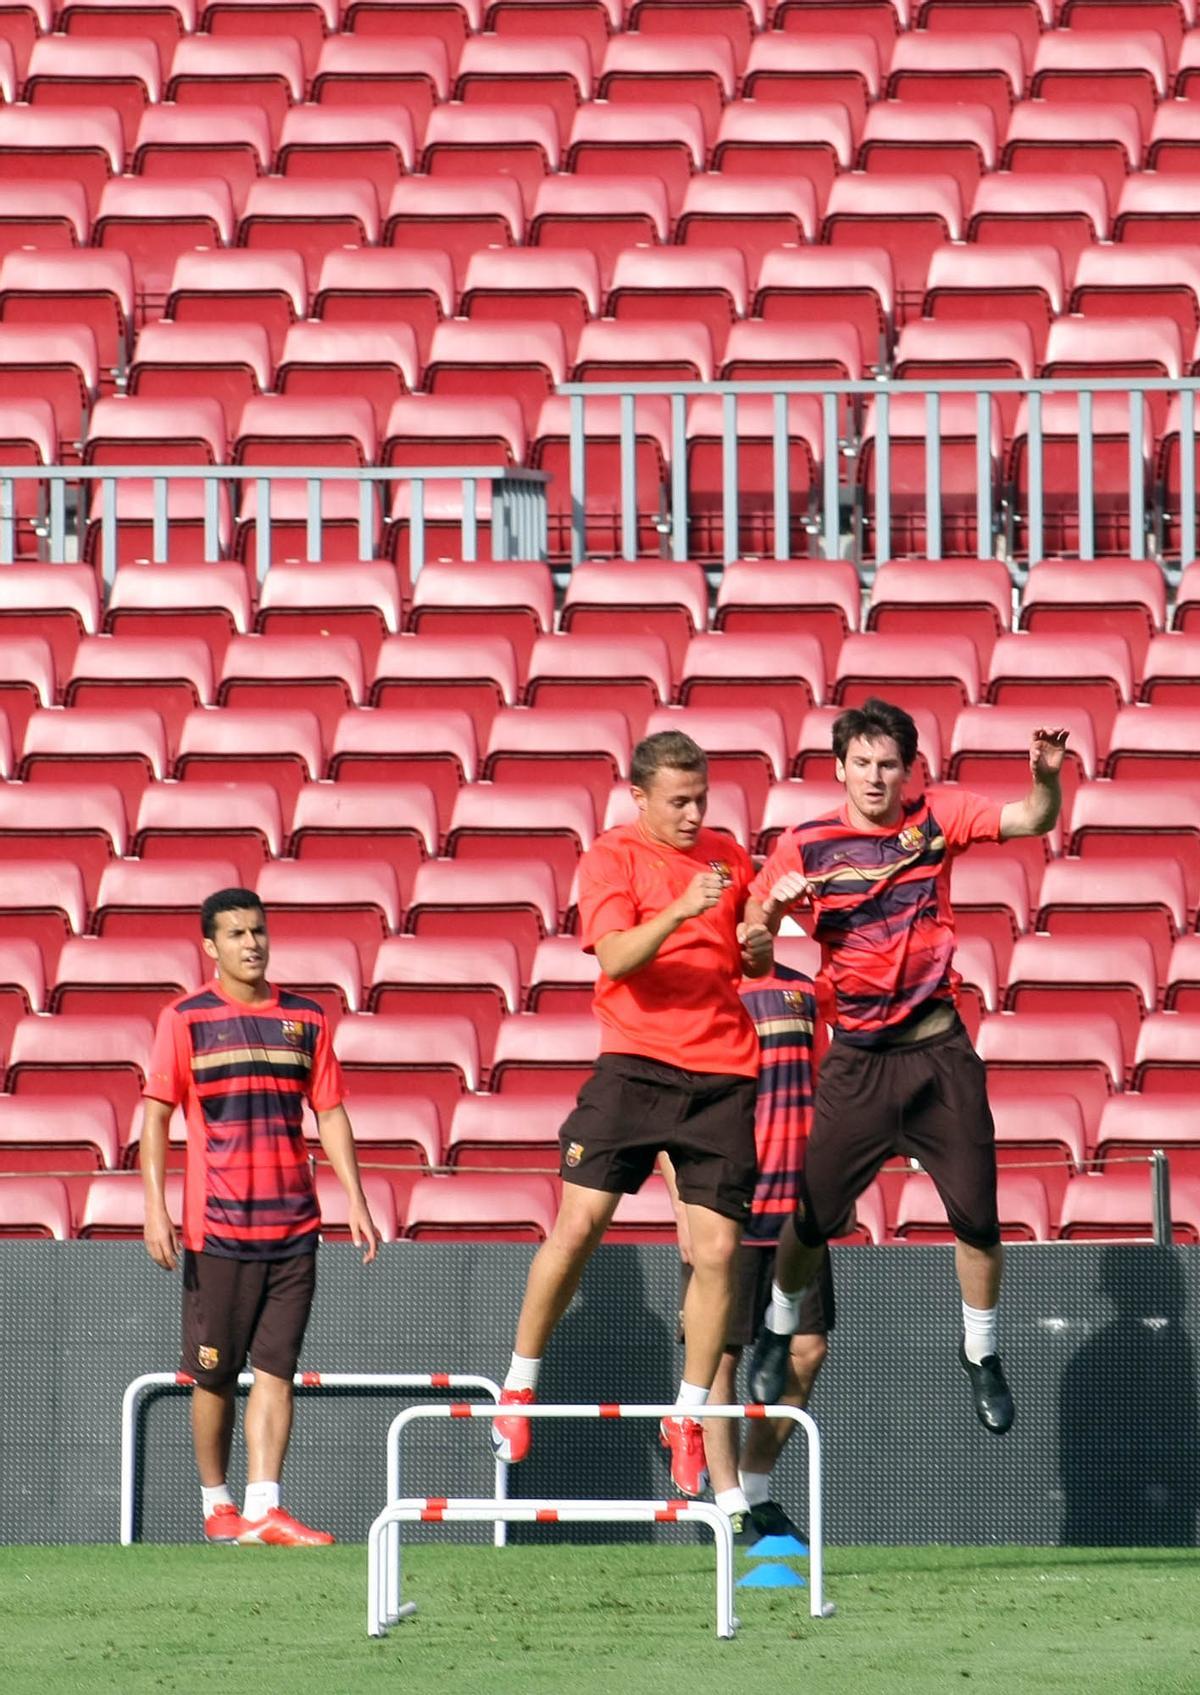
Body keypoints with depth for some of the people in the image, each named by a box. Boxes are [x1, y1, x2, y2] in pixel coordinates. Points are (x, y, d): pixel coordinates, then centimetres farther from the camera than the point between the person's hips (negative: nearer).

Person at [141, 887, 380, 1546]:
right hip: (216, 1226, -3)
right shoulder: (185, 1019, 0)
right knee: (214, 1374, 2)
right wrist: (155, 1208, -11)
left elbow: (330, 1114, 12)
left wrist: (356, 1201, 5)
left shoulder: (305, 1019, 9)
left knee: (276, 1368, -3)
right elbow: (156, 1114, -3)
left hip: (293, 1223, 3)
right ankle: (216, 1505, 15)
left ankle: (263, 1509, -7)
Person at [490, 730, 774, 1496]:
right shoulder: (612, 857, -1)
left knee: (717, 1248, -3)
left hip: (723, 1072, 3)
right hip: (636, 1064, -3)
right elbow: (617, 957, -15)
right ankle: (519, 1389, 7)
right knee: (579, 1223, -10)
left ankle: (689, 1421, 9)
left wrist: (759, 946, 2)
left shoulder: (728, 856, 13)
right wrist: (679, 913, -30)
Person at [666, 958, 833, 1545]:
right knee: (720, 1355, -1)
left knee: (807, 1351, 2)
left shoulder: (801, 993, 12)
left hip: (795, 1207, 5)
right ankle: (730, 1503, 4)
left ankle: (755, 1489, 17)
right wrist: (685, 1207, -11)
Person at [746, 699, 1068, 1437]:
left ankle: (983, 1355, 19)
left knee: (977, 1214, 0)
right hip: (857, 1058, 0)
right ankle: (780, 1329, 28)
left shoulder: (937, 819, -1)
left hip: (938, 1050, 0)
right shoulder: (807, 844, -3)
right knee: (814, 1214, 2)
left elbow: (1032, 820, -10)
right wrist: (774, 903, -20)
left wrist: (1047, 778, -31)